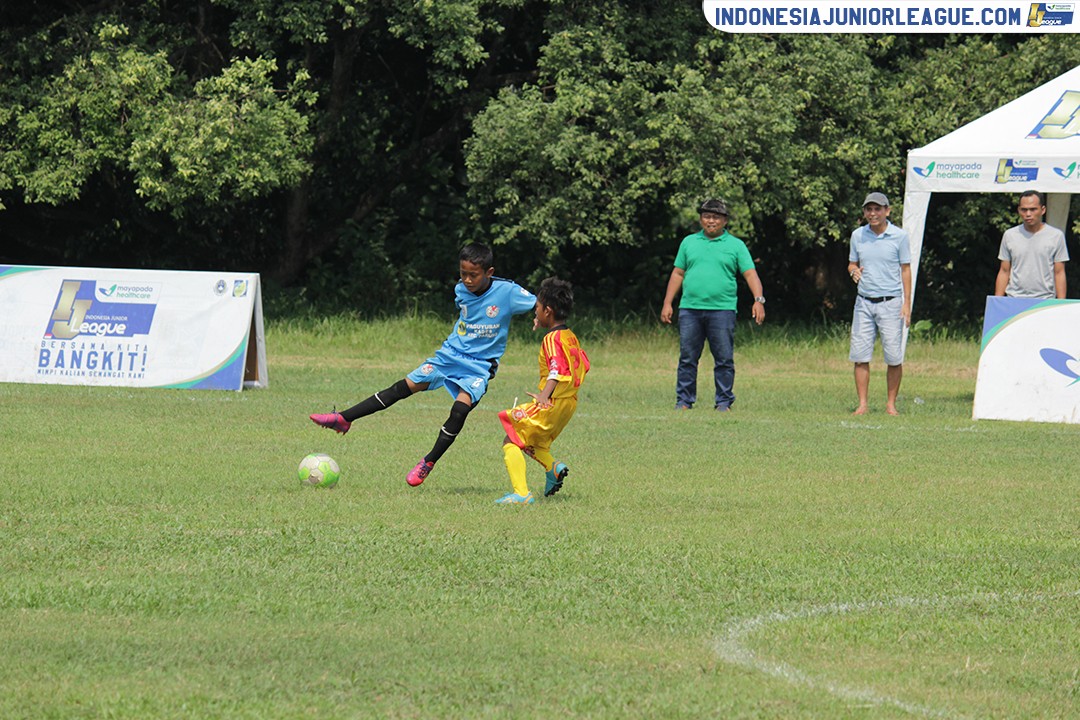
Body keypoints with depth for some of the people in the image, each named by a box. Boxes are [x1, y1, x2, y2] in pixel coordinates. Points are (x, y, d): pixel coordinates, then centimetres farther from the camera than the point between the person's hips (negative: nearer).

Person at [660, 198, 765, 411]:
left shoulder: (735, 245, 7)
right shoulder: (689, 242, 15)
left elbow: (750, 274, 1)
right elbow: (678, 274, 17)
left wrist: (759, 300, -14)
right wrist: (667, 304, 10)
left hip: (722, 310, -2)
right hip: (690, 309, 2)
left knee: (724, 360, -2)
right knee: (687, 358, 2)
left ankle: (724, 402, 5)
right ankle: (684, 400, 8)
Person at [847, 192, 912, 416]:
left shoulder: (899, 236, 0)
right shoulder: (857, 235, 7)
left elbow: (905, 270, 2)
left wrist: (907, 303, -3)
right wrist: (854, 271, -8)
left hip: (891, 303, -3)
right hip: (864, 303, 3)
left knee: (894, 357, -4)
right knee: (860, 355, -2)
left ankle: (891, 404, 5)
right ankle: (862, 404, 3)